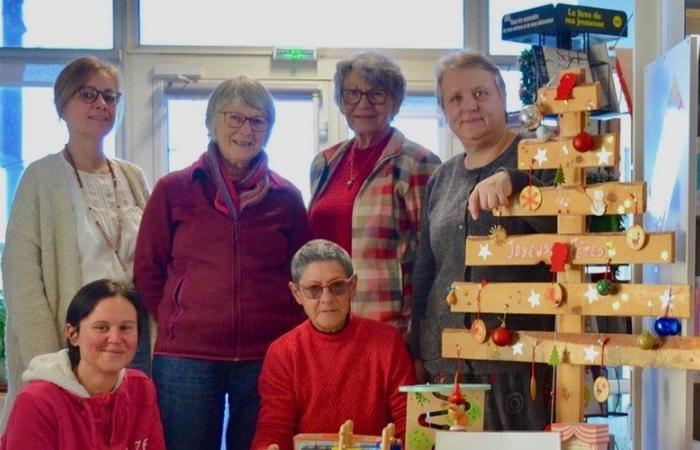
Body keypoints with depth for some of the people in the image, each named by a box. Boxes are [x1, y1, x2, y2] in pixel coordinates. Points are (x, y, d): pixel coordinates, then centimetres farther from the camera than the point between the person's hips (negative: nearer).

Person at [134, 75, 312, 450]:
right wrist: (176, 325, 3)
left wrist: (291, 337, 4)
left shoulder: (286, 197, 8)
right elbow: (147, 271, 8)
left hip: (265, 359, 1)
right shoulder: (173, 190, 4)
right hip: (186, 359, -1)